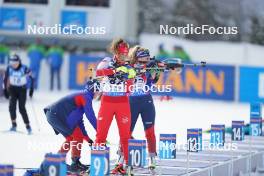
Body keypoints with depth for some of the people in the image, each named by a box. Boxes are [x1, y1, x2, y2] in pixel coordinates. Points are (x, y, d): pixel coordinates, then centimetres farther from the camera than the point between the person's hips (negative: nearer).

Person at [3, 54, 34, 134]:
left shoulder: (24, 69, -18)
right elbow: (5, 79, 4)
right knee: (12, 106, -15)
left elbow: (31, 78, -6)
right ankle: (14, 125, -2)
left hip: (22, 89, -3)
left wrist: (31, 89, -9)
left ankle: (28, 126, -1)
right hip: (13, 89, 3)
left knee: (22, 108, -12)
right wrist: (5, 90, 1)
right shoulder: (9, 68, -10)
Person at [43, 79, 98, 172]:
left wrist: (87, 138, 28)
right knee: (78, 136, -4)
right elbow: (91, 116, -12)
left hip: (51, 115, 10)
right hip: (57, 116, -10)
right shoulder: (86, 97, -4)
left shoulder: (80, 96, 26)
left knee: (70, 138, 20)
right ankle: (75, 163, 0)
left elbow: (79, 121, 30)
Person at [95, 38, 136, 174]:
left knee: (125, 135, -2)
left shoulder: (129, 67, 5)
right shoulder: (107, 62, 0)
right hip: (107, 101, -1)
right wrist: (115, 71, -33)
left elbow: (128, 90, -1)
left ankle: (126, 163, 3)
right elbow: (98, 72, -23)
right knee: (101, 134, -3)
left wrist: (130, 76, -17)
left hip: (123, 102, 1)